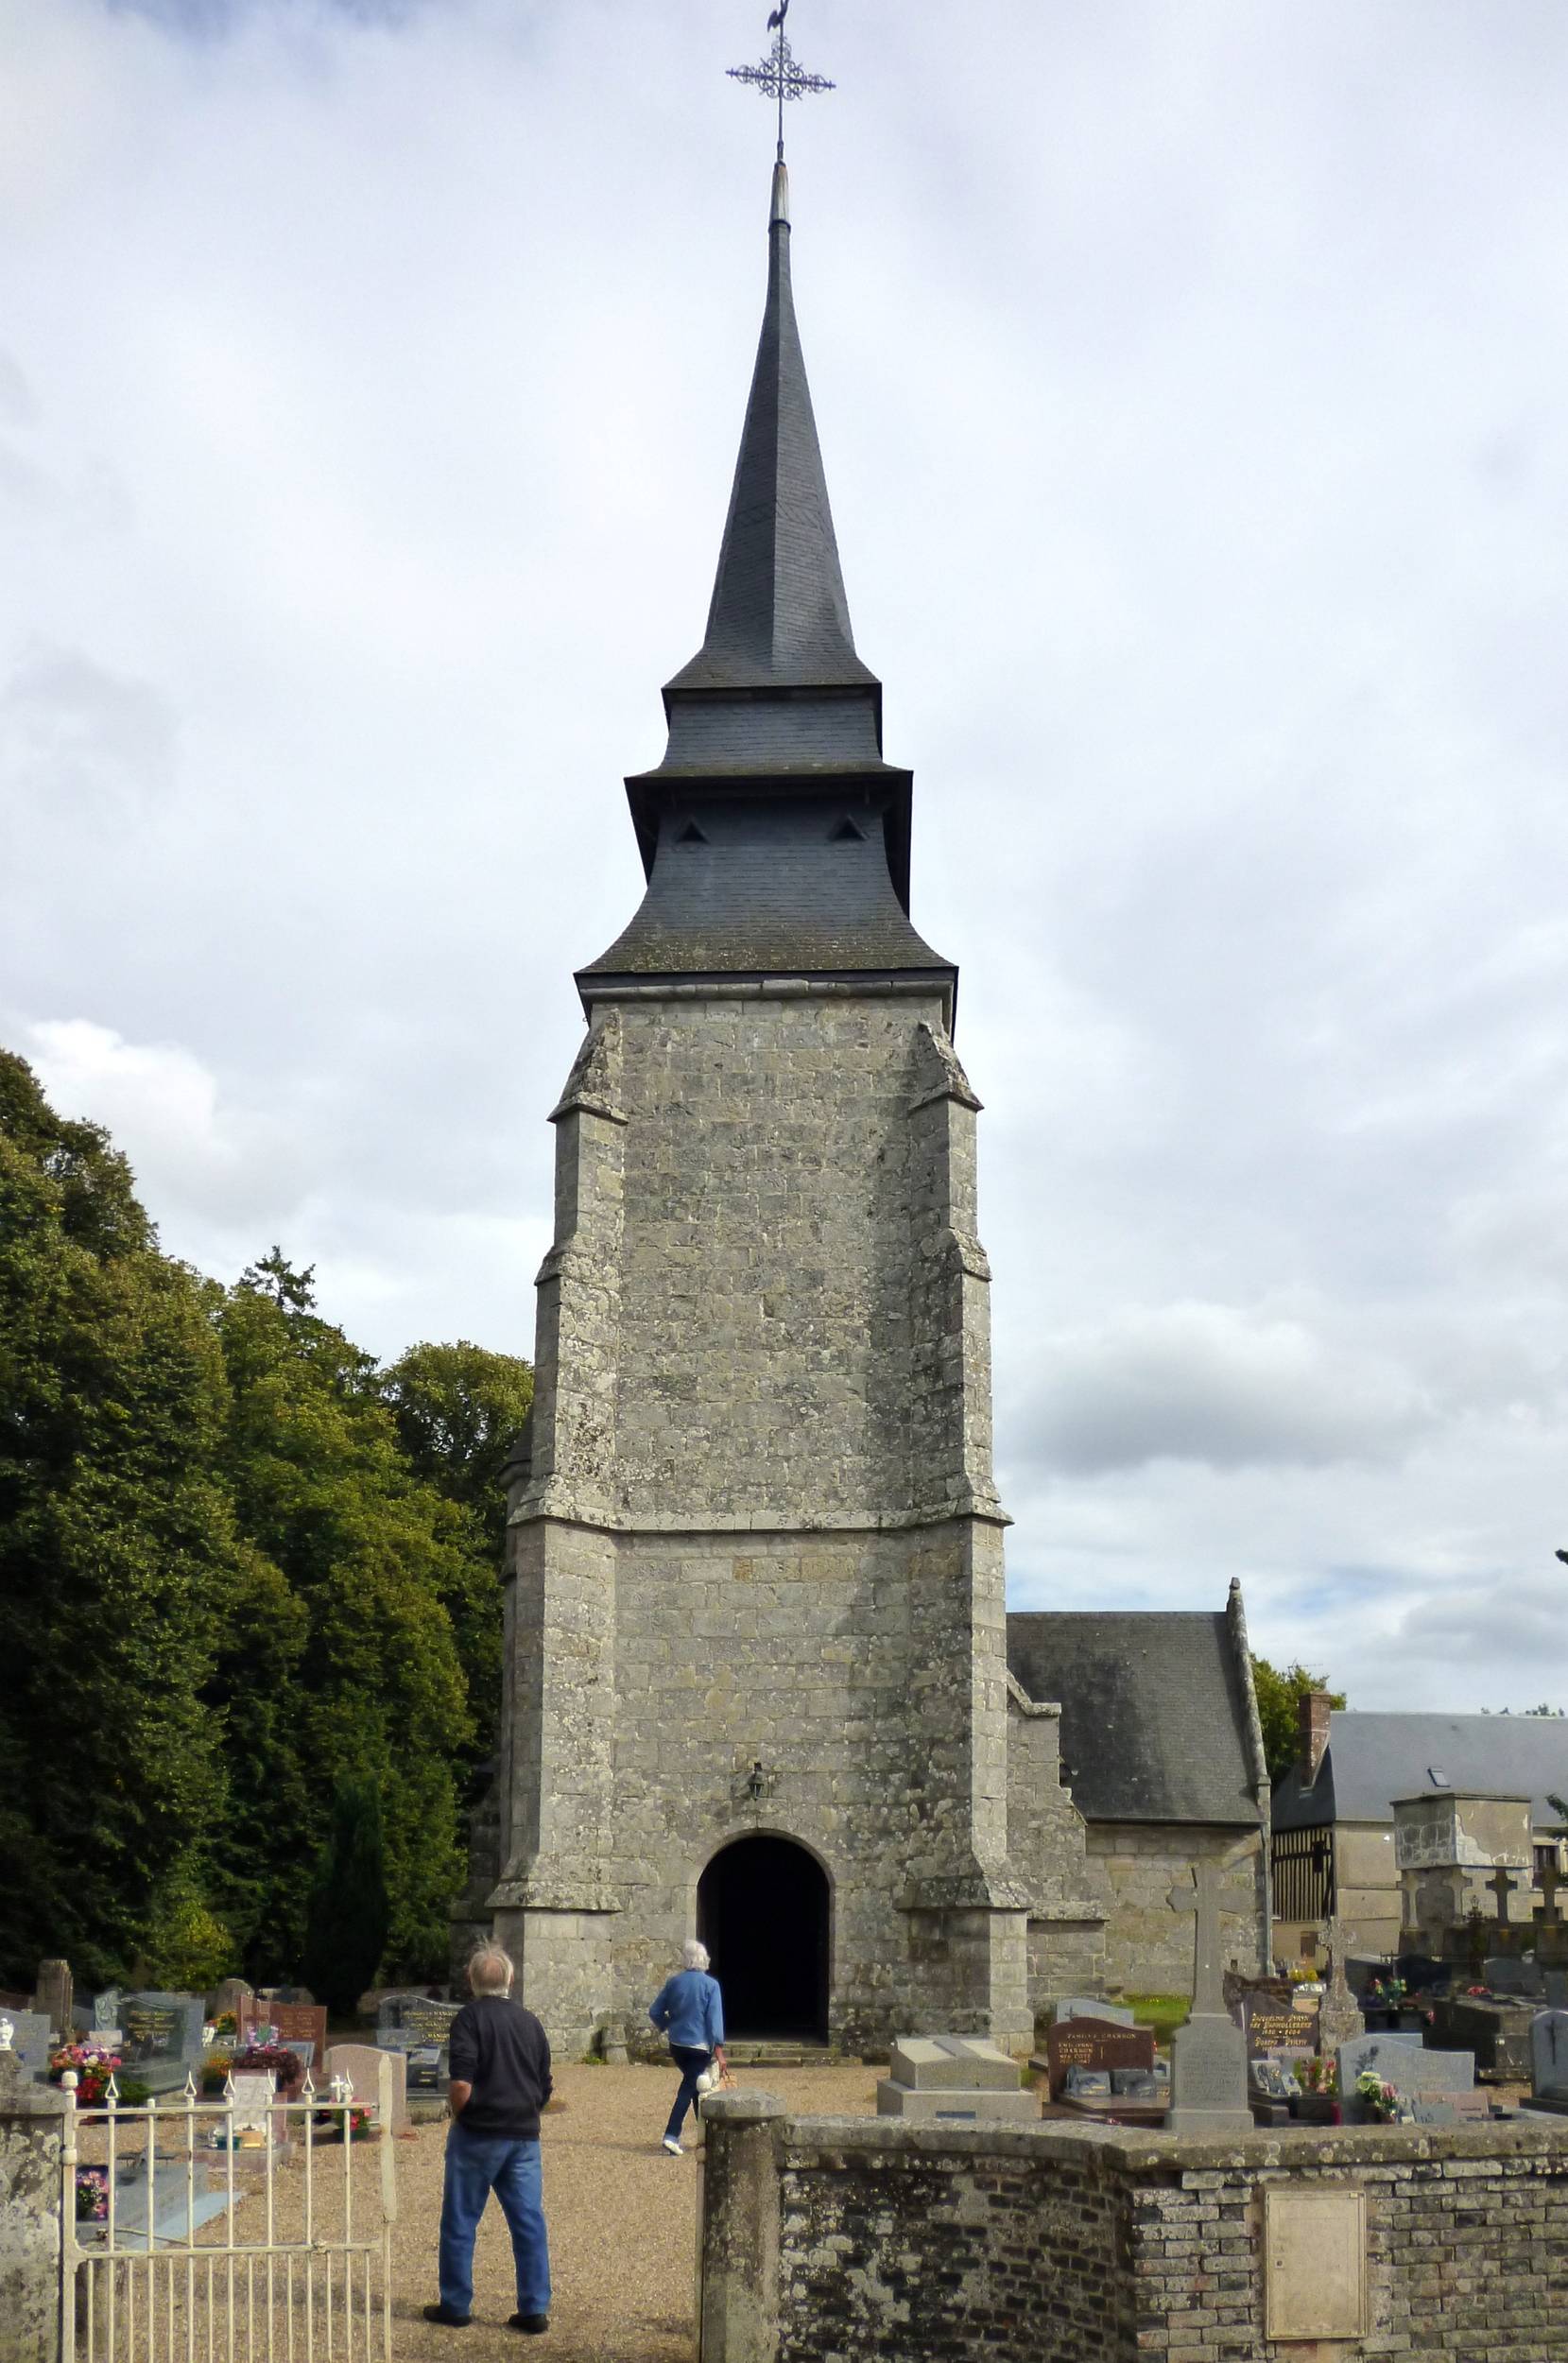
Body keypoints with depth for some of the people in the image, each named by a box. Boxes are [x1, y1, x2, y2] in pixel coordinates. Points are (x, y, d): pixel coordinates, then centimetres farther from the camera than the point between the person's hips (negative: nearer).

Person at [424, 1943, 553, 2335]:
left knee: (460, 2222, 8)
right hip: (525, 2136, 5)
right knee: (530, 2221, 7)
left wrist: (458, 2118, -2)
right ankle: (535, 2308, 6)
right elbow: (544, 2089, 15)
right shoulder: (530, 2023, 11)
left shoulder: (470, 2017, -8)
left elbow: (461, 2085, -18)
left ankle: (456, 2305, 15)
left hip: (478, 2135, -5)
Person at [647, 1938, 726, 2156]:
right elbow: (715, 2018, -14)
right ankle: (671, 2135, -13)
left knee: (692, 2083, 20)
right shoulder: (711, 1985, -9)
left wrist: (665, 2026, 28)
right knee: (688, 2088, -1)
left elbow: (655, 2012, 8)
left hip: (676, 2045, 4)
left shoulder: (673, 1982, 2)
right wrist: (719, 2049, -13)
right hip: (699, 2046, -4)